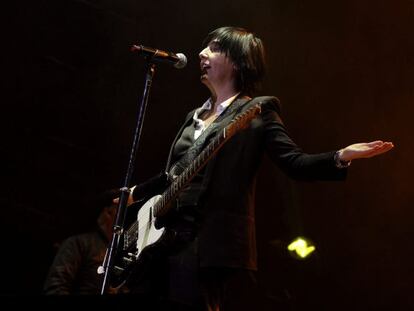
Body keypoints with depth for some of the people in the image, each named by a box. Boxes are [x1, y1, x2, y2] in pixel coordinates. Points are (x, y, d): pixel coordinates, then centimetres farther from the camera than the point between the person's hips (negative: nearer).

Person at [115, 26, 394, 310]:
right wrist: (136, 192, 42)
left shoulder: (257, 111, 2)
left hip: (218, 246, -7)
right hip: (169, 239, 7)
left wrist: (342, 157, -24)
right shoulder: (195, 117, 22)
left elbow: (295, 163, -8)